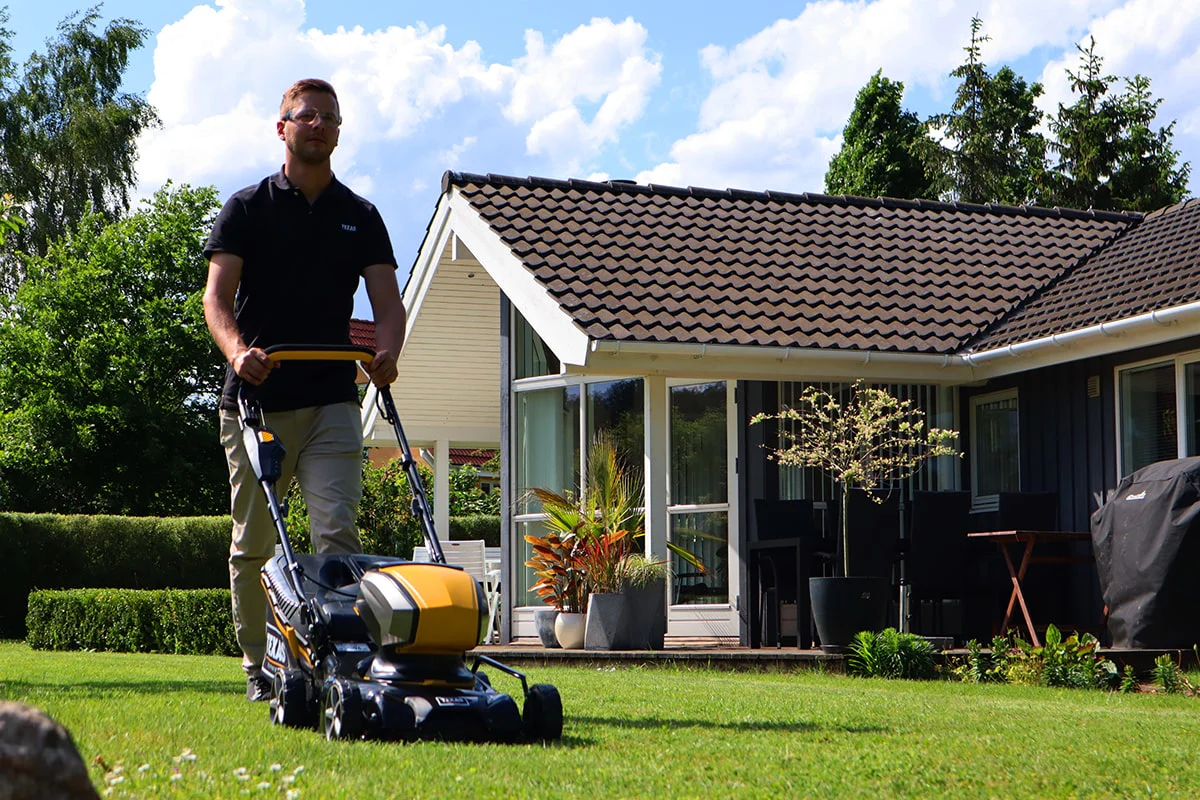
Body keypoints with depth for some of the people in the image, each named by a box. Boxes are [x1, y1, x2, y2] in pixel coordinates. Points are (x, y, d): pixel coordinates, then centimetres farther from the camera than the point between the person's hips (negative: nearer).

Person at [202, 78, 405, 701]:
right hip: (255, 398, -1)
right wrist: (237, 350, -26)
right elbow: (217, 295, -5)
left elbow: (387, 302, 3)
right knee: (253, 544, 5)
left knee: (336, 532, -13)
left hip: (331, 400, 1)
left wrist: (385, 351, -19)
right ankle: (259, 669, 18)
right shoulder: (248, 207, 5)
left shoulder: (360, 217, 11)